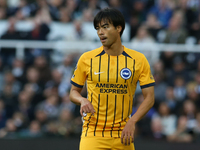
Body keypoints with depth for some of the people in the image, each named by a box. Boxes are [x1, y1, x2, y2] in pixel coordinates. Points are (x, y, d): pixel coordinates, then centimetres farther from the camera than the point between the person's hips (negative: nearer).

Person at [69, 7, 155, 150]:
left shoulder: (139, 60, 1)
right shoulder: (86, 59, 2)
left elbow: (149, 98, 1)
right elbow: (74, 91, 12)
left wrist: (132, 122, -13)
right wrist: (82, 100, -12)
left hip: (123, 136, 1)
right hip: (93, 134, -1)